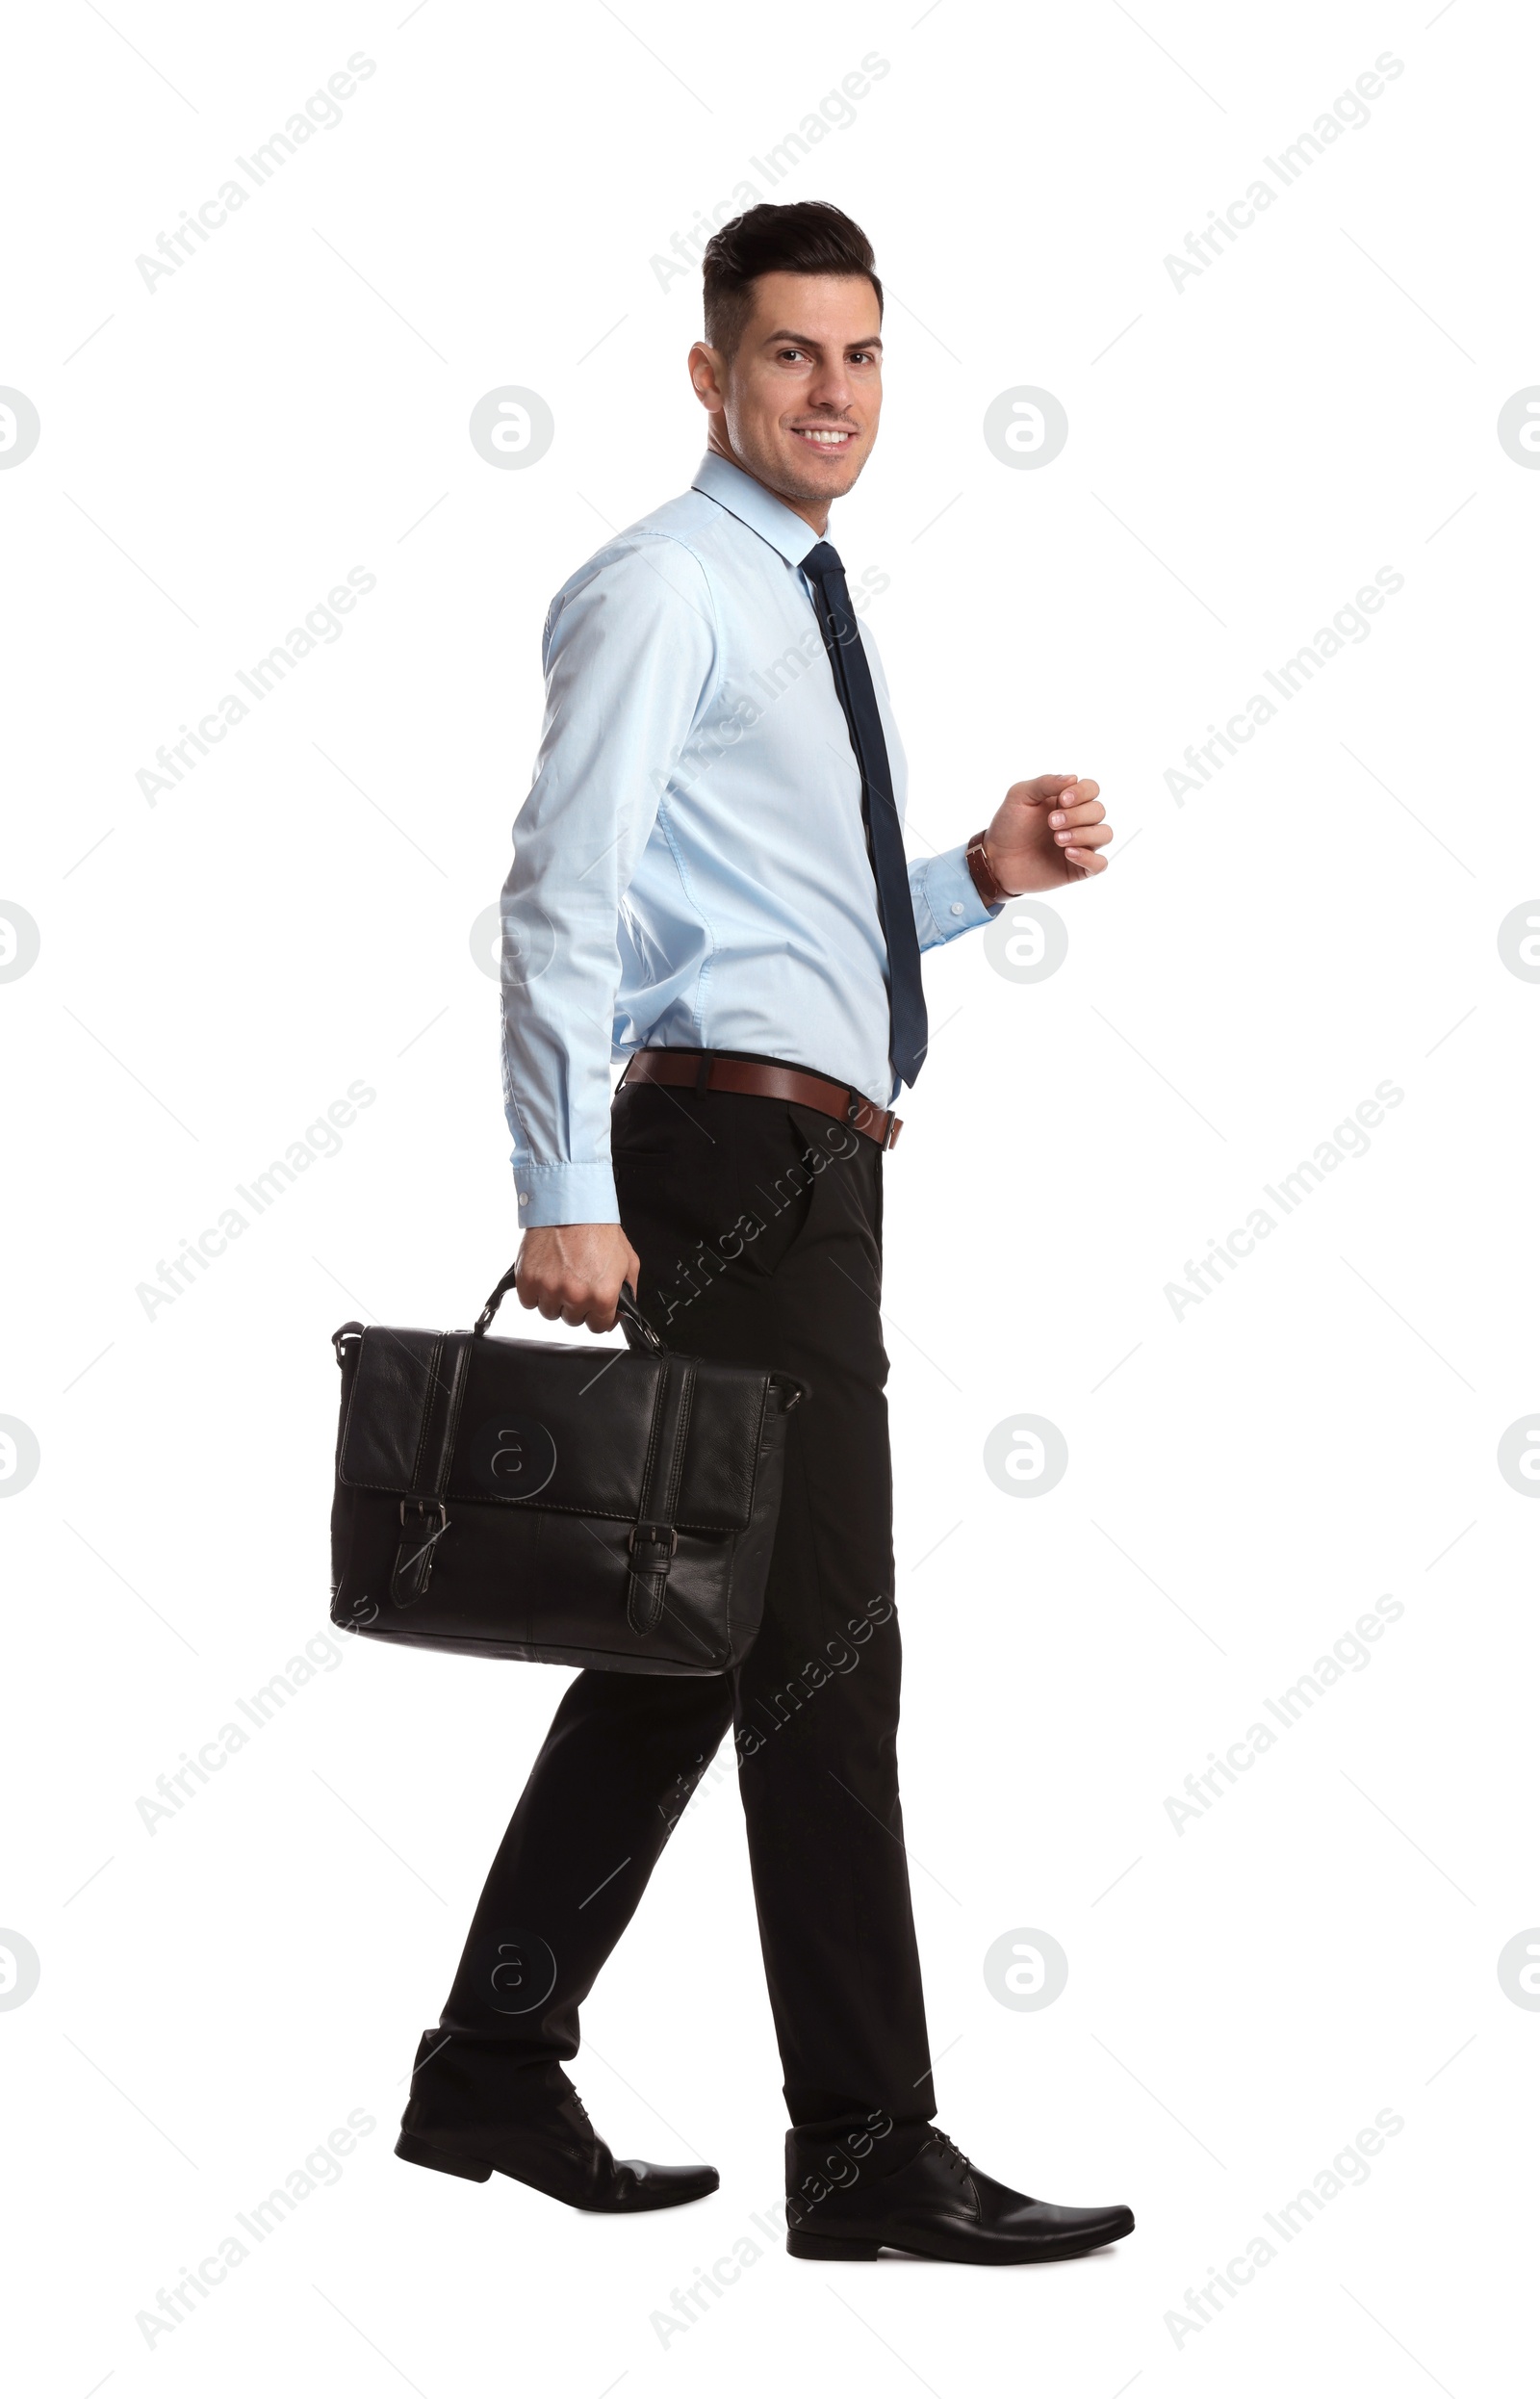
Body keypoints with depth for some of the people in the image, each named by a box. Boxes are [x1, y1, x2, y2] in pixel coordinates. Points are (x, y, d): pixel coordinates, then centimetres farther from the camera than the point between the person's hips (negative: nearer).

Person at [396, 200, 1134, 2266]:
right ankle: (871, 2155, -3)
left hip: (812, 1168, 10)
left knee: (692, 1635, 11)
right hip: (737, 1155, -10)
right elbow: (561, 902, -15)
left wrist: (986, 874, 12)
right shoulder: (661, 589, -6)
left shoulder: (805, 609, 22)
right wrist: (566, 1198, -22)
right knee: (822, 1649, -8)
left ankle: (495, 2074, 20)